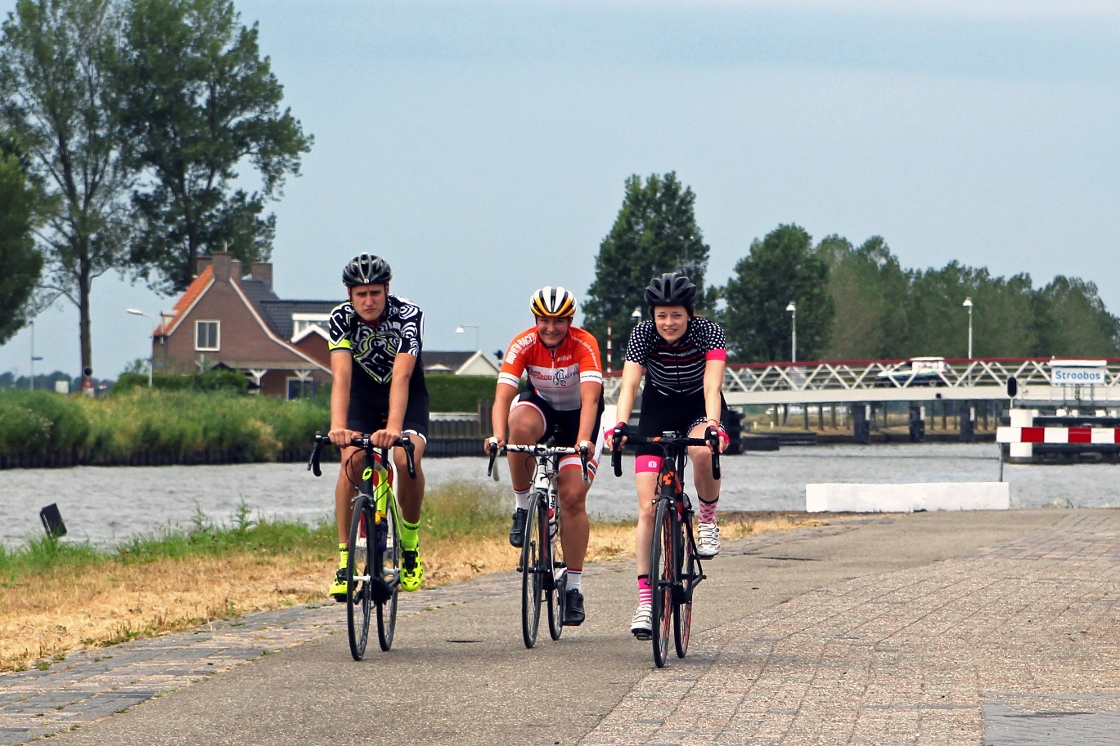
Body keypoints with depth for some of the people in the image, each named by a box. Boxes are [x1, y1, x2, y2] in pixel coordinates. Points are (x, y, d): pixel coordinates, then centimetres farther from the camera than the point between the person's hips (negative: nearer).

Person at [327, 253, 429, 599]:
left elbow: (401, 376, -39)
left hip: (406, 398, -1)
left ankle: (410, 542, -4)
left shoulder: (409, 315, -27)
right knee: (352, 460, -24)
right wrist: (338, 427, -49)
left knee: (407, 458, -28)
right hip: (363, 398, 2)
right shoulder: (341, 318, -22)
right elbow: (341, 378, -32)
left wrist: (394, 428, -53)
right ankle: (345, 560, -17)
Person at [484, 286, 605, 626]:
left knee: (573, 496, -12)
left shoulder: (584, 344, -27)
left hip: (578, 416, -1)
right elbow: (503, 396, -32)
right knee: (521, 427, -37)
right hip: (540, 405, 1)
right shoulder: (523, 345, -23)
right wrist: (498, 435, -51)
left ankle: (574, 587, -3)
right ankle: (523, 507, -17)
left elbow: (590, 398, -38)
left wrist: (583, 441, -54)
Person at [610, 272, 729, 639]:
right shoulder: (643, 334, -21)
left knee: (703, 453, -38)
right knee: (648, 509, -10)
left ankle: (708, 520, -9)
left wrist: (713, 425, -53)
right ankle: (645, 597, -6)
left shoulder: (709, 332, -24)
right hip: (658, 410, 1)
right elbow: (629, 383, -32)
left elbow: (712, 384, -35)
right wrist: (620, 424, -50)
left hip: (699, 407, -1)